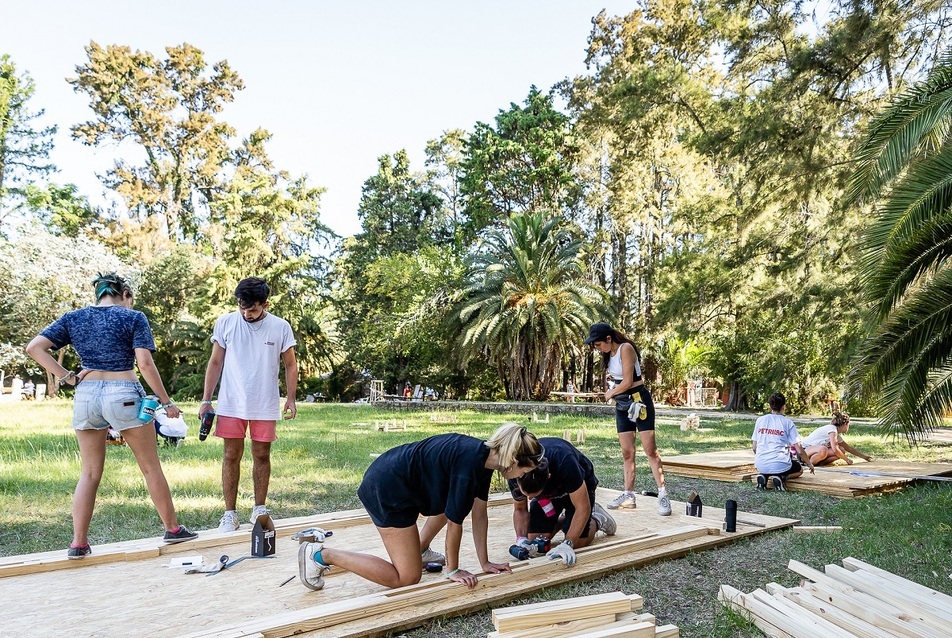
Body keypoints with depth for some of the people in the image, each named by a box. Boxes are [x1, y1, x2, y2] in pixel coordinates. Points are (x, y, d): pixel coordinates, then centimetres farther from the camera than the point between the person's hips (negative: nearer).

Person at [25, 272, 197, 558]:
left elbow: (34, 348, 1)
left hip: (86, 396, 4)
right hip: (124, 395, -4)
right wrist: (166, 401, -4)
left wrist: (67, 376, 2)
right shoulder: (133, 318, -2)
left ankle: (79, 543, 13)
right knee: (151, 467, 9)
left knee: (89, 473, 13)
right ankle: (172, 529, 19)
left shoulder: (73, 318, 10)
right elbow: (145, 364, -10)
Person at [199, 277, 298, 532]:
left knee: (262, 456, 8)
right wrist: (206, 400, 2)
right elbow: (215, 363, 5)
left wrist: (291, 399, -3)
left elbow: (290, 365, 5)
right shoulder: (225, 323, -1)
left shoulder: (281, 327, -2)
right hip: (231, 404, 0)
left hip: (265, 406, 0)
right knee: (231, 455, 2)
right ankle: (230, 513, 11)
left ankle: (260, 509, 21)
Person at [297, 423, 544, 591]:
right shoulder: (469, 466, -27)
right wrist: (453, 570, -2)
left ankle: (421, 549, 34)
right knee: (407, 578, -4)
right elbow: (455, 523, -17)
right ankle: (321, 555, -3)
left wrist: (485, 562, 12)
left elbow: (479, 513, 9)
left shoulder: (485, 458, 1)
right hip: (387, 489, -10)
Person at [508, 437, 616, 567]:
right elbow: (520, 509, -14)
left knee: (578, 542, -16)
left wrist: (567, 544, -43)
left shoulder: (565, 463, -43)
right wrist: (521, 539, -31)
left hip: (579, 485, -3)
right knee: (534, 541, -10)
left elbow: (582, 508, -35)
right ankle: (561, 519, 18)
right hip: (548, 492, 4)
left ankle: (596, 520, 15)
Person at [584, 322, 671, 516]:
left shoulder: (625, 348, -15)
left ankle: (663, 495, -9)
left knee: (650, 449, -10)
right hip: (621, 405, 8)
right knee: (627, 453, 7)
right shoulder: (609, 354, 11)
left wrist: (610, 394, -3)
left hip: (639, 400, -8)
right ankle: (628, 495, 11)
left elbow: (628, 381, -19)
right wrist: (610, 385, -3)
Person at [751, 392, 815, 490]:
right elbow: (799, 451, -4)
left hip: (760, 465, 3)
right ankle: (780, 477, -2)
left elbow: (754, 447, 9)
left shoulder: (760, 420, 5)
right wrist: (810, 464, 14)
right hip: (780, 466, -3)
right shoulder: (788, 423, -3)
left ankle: (763, 476, 3)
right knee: (799, 469, 29)